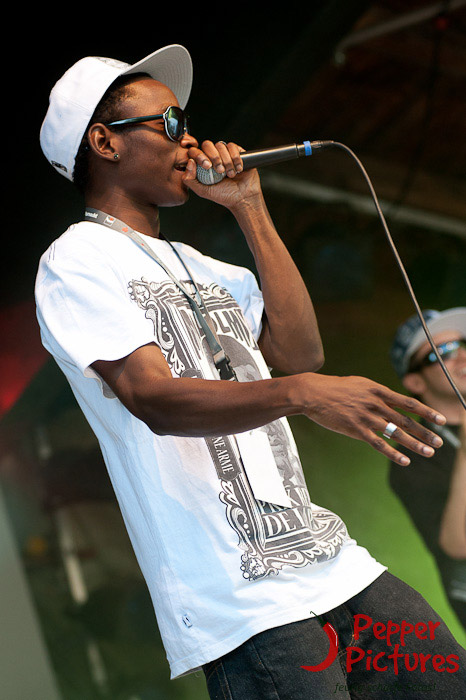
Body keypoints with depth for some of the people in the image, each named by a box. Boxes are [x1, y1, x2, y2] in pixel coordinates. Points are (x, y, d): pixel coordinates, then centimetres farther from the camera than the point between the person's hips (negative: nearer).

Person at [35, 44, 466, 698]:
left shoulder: (191, 263, 22)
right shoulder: (76, 262, -3)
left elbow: (300, 351, 10)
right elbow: (155, 399, -17)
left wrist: (249, 208, 10)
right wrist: (299, 393, -33)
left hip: (328, 560, 8)